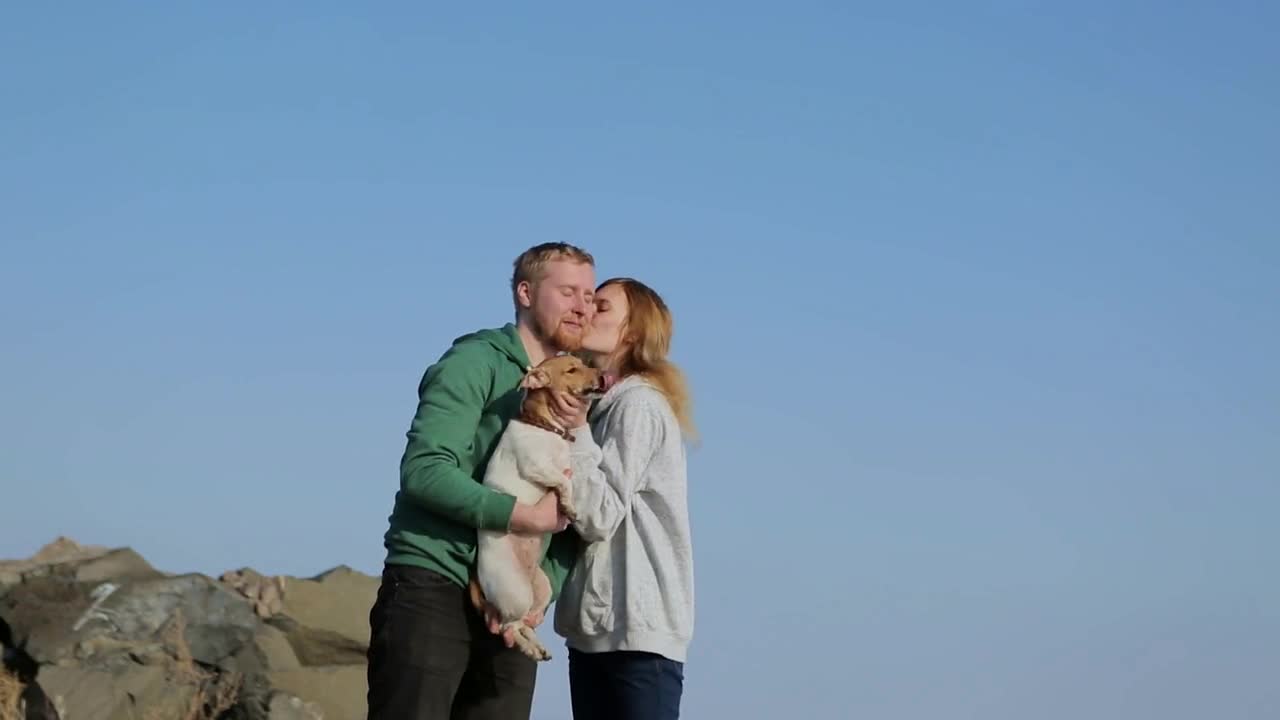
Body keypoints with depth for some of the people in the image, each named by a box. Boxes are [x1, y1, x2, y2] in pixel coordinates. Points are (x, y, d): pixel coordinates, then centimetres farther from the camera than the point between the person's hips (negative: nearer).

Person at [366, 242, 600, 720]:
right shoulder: (476, 362, -3)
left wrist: (546, 588, -7)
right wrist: (526, 516, -18)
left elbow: (572, 519, 11)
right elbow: (424, 470, -16)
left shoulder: (575, 399, 18)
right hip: (432, 590, -6)